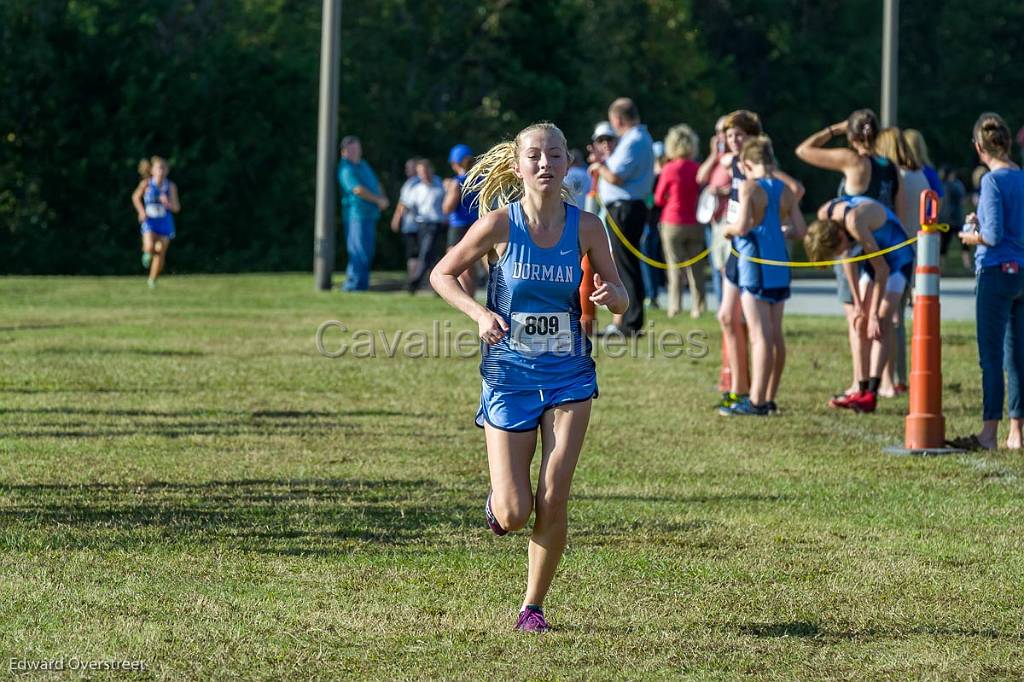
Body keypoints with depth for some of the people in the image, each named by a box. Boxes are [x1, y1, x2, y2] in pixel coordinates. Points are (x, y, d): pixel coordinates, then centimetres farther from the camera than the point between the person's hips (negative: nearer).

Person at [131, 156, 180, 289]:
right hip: (149, 221, -2)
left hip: (165, 223, 2)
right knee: (149, 247, -23)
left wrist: (168, 204, -24)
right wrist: (141, 211, -4)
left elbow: (176, 208, -3)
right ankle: (147, 254, 16)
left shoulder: (171, 187, -6)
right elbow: (136, 197, 10)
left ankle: (152, 280, 21)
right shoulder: (146, 184, -8)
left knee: (160, 253, 2)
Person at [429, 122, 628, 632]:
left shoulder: (585, 226, -4)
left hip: (568, 377, 1)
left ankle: (534, 606, 12)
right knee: (514, 513, -5)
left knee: (554, 501, -6)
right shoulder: (500, 223, -10)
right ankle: (498, 499, 32)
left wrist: (611, 294, -19)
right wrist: (480, 314, -17)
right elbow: (442, 274, -1)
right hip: (509, 376, -1)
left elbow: (621, 300, 5)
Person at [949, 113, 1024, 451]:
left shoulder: (993, 181, -12)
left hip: (996, 272, -7)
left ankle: (989, 432, -3)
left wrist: (973, 237, 2)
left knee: (991, 357, -4)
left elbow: (994, 235, -17)